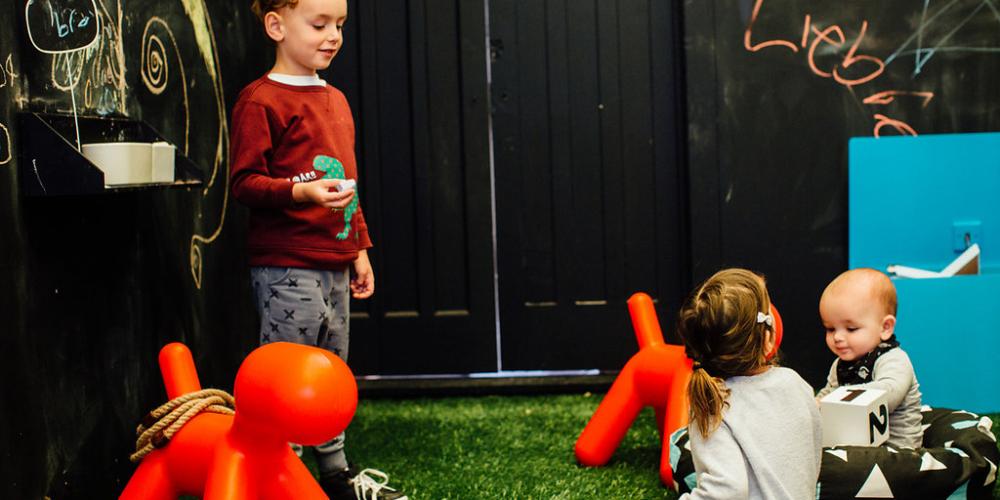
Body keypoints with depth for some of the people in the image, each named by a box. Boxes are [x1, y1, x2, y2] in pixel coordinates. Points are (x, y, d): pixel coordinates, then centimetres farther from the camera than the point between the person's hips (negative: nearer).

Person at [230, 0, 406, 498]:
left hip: (334, 266, 8)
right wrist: (301, 191, -28)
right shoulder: (261, 100, -9)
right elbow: (244, 182, -14)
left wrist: (359, 248, 21)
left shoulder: (335, 99, 17)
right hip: (286, 269, -8)